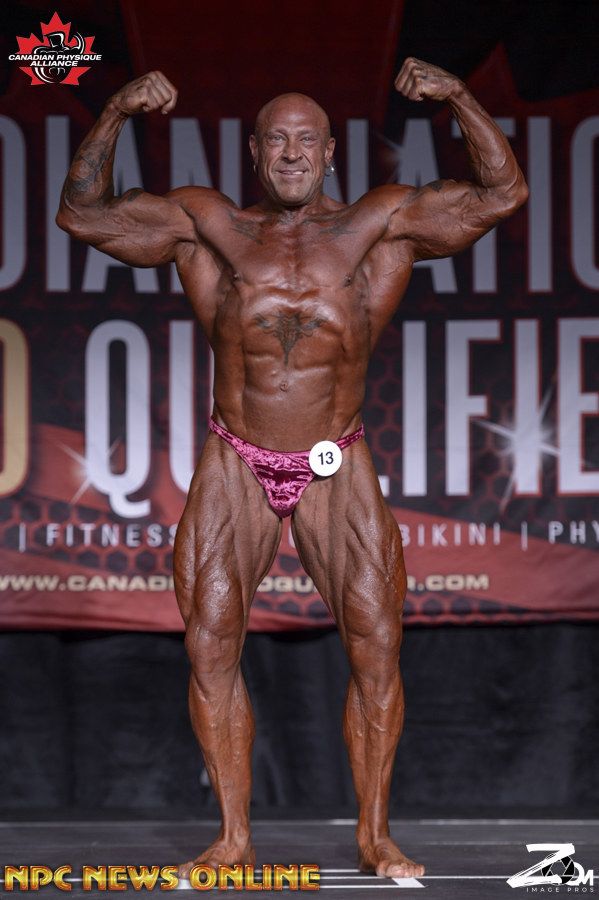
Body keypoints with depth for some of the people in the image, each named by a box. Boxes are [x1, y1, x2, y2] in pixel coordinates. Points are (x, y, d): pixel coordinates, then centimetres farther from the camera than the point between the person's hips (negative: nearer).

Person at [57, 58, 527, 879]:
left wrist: (459, 99, -15)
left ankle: (375, 837, 5)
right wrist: (116, 115, -10)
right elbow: (82, 213, 2)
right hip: (235, 470, 1)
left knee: (377, 649, -7)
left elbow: (501, 194, -3)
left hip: (337, 472, 0)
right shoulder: (208, 226, 1)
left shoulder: (378, 226, 0)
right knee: (210, 646, -6)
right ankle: (234, 837, 5)